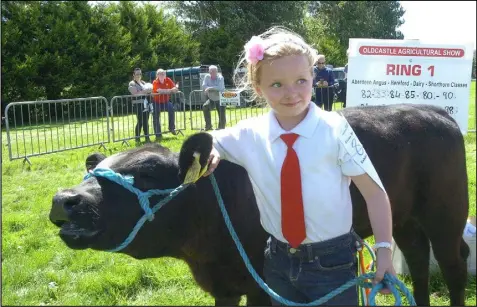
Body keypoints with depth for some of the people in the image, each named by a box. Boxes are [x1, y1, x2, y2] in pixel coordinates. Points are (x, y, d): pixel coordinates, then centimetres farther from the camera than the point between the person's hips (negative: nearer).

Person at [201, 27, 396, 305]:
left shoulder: (334, 128, -13)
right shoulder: (251, 134, -4)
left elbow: (374, 192, -11)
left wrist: (384, 250, -18)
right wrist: (210, 152, -8)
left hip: (333, 263, -3)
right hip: (279, 262, 4)